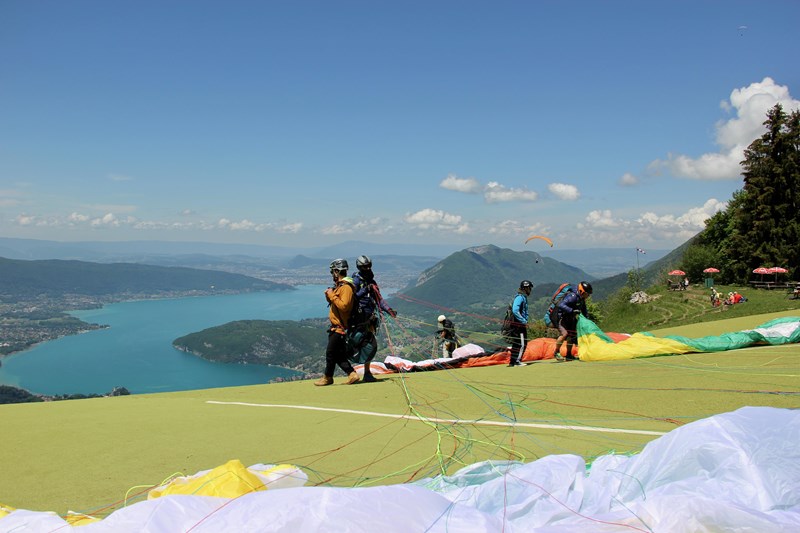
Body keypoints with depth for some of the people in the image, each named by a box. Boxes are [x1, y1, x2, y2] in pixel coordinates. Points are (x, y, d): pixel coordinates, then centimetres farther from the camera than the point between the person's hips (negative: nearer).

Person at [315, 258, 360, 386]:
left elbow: (344, 306, -29)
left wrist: (332, 295, -21)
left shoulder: (346, 287, -18)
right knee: (338, 354, 12)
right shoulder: (338, 286, 15)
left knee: (331, 352, 0)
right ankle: (352, 374, 14)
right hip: (335, 326, 10)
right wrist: (328, 296, 4)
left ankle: (327, 377, 13)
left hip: (340, 327, -10)